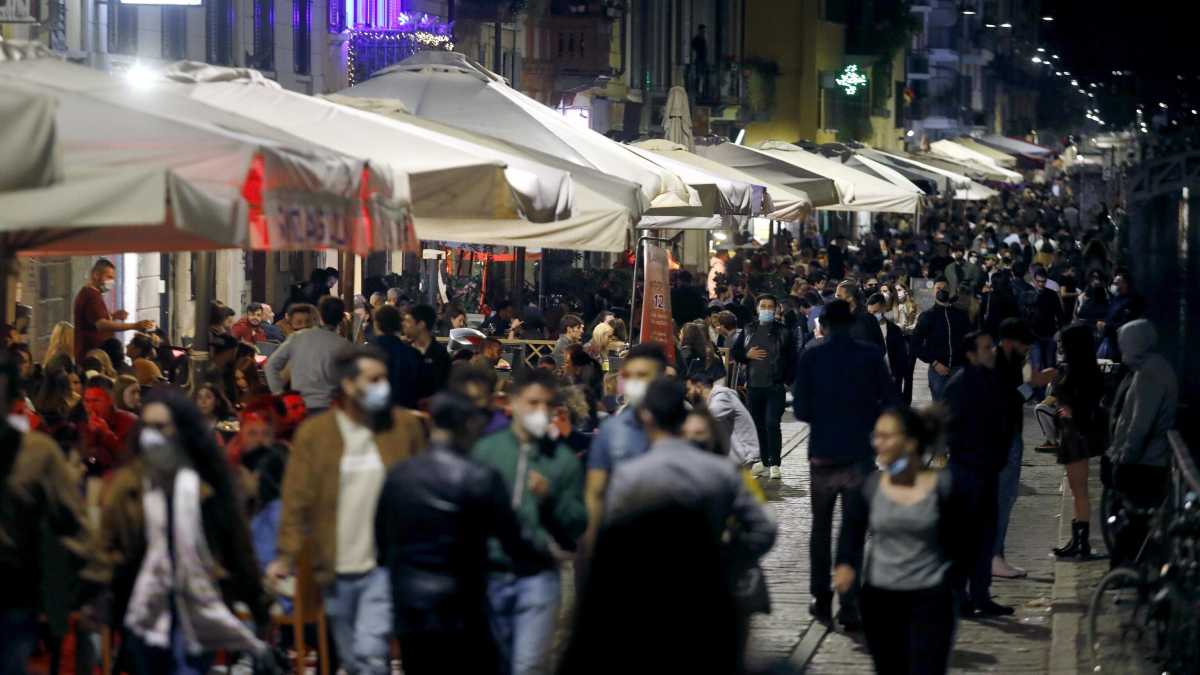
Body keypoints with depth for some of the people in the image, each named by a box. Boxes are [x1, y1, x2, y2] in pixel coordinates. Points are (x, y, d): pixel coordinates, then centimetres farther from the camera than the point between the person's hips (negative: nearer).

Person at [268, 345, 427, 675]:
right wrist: (286, 555, -10)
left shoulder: (405, 426, 0)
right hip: (336, 569, 2)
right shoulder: (313, 433, -1)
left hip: (386, 564, -2)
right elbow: (297, 499, -3)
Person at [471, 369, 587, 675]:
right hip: (490, 574, 1)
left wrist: (550, 497, -14)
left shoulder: (563, 459, 3)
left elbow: (579, 523, 3)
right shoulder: (485, 450, 1)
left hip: (538, 577, -1)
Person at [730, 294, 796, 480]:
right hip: (754, 386, 4)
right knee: (759, 426, 9)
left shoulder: (783, 331, 2)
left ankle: (775, 464, -11)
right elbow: (733, 352, 14)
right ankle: (765, 462, 17)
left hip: (776, 387, -4)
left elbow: (792, 358, 3)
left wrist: (787, 381, -4)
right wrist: (747, 355, -6)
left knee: (772, 424, -14)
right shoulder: (748, 330, 10)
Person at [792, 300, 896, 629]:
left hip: (823, 454, 1)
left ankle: (822, 601, 21)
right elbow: (890, 404, -4)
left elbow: (801, 410, -6)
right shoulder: (870, 356, -4)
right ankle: (849, 606, -1)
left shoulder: (811, 357, -4)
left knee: (821, 528, 17)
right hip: (859, 453, 0)